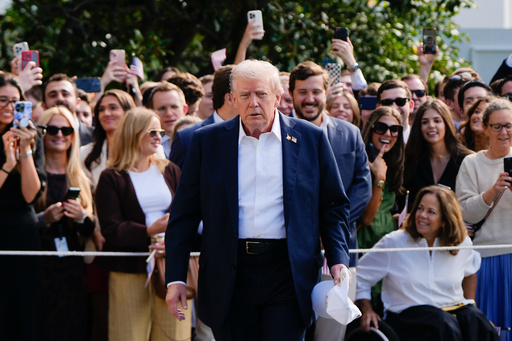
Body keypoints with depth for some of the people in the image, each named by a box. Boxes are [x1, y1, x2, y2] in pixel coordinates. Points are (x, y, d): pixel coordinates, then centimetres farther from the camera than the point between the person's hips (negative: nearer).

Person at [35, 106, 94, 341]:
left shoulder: (81, 179, 13)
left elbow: (90, 230, 13)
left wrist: (82, 218, -7)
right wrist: (44, 218, -18)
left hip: (73, 269, 4)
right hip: (40, 268, -4)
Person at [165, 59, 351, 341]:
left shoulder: (311, 139, 6)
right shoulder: (207, 141, 6)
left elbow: (334, 206, 11)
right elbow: (184, 215, 7)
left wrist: (338, 260, -2)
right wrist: (175, 278, 1)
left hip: (288, 276, -1)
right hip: (230, 277, 1)